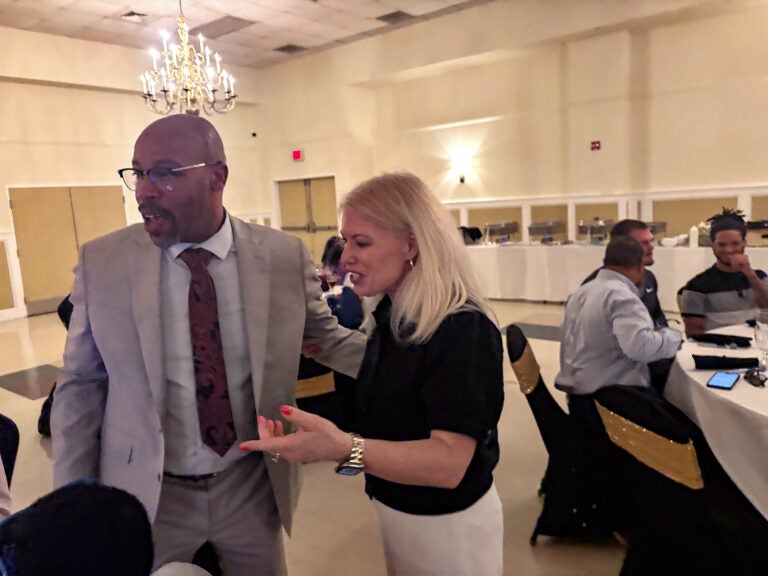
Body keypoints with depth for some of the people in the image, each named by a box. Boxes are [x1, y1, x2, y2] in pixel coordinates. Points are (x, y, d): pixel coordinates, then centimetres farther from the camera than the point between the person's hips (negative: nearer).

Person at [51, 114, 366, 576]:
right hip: (145, 495, 0)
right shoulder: (101, 262, -9)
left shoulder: (285, 256, -10)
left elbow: (326, 337, 2)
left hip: (254, 486, 1)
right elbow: (81, 387, -3)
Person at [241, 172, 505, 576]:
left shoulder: (461, 329, -27)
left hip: (447, 526, -7)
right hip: (392, 510, 7)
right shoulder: (390, 315, -1)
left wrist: (345, 448, -44)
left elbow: (449, 462, -32)